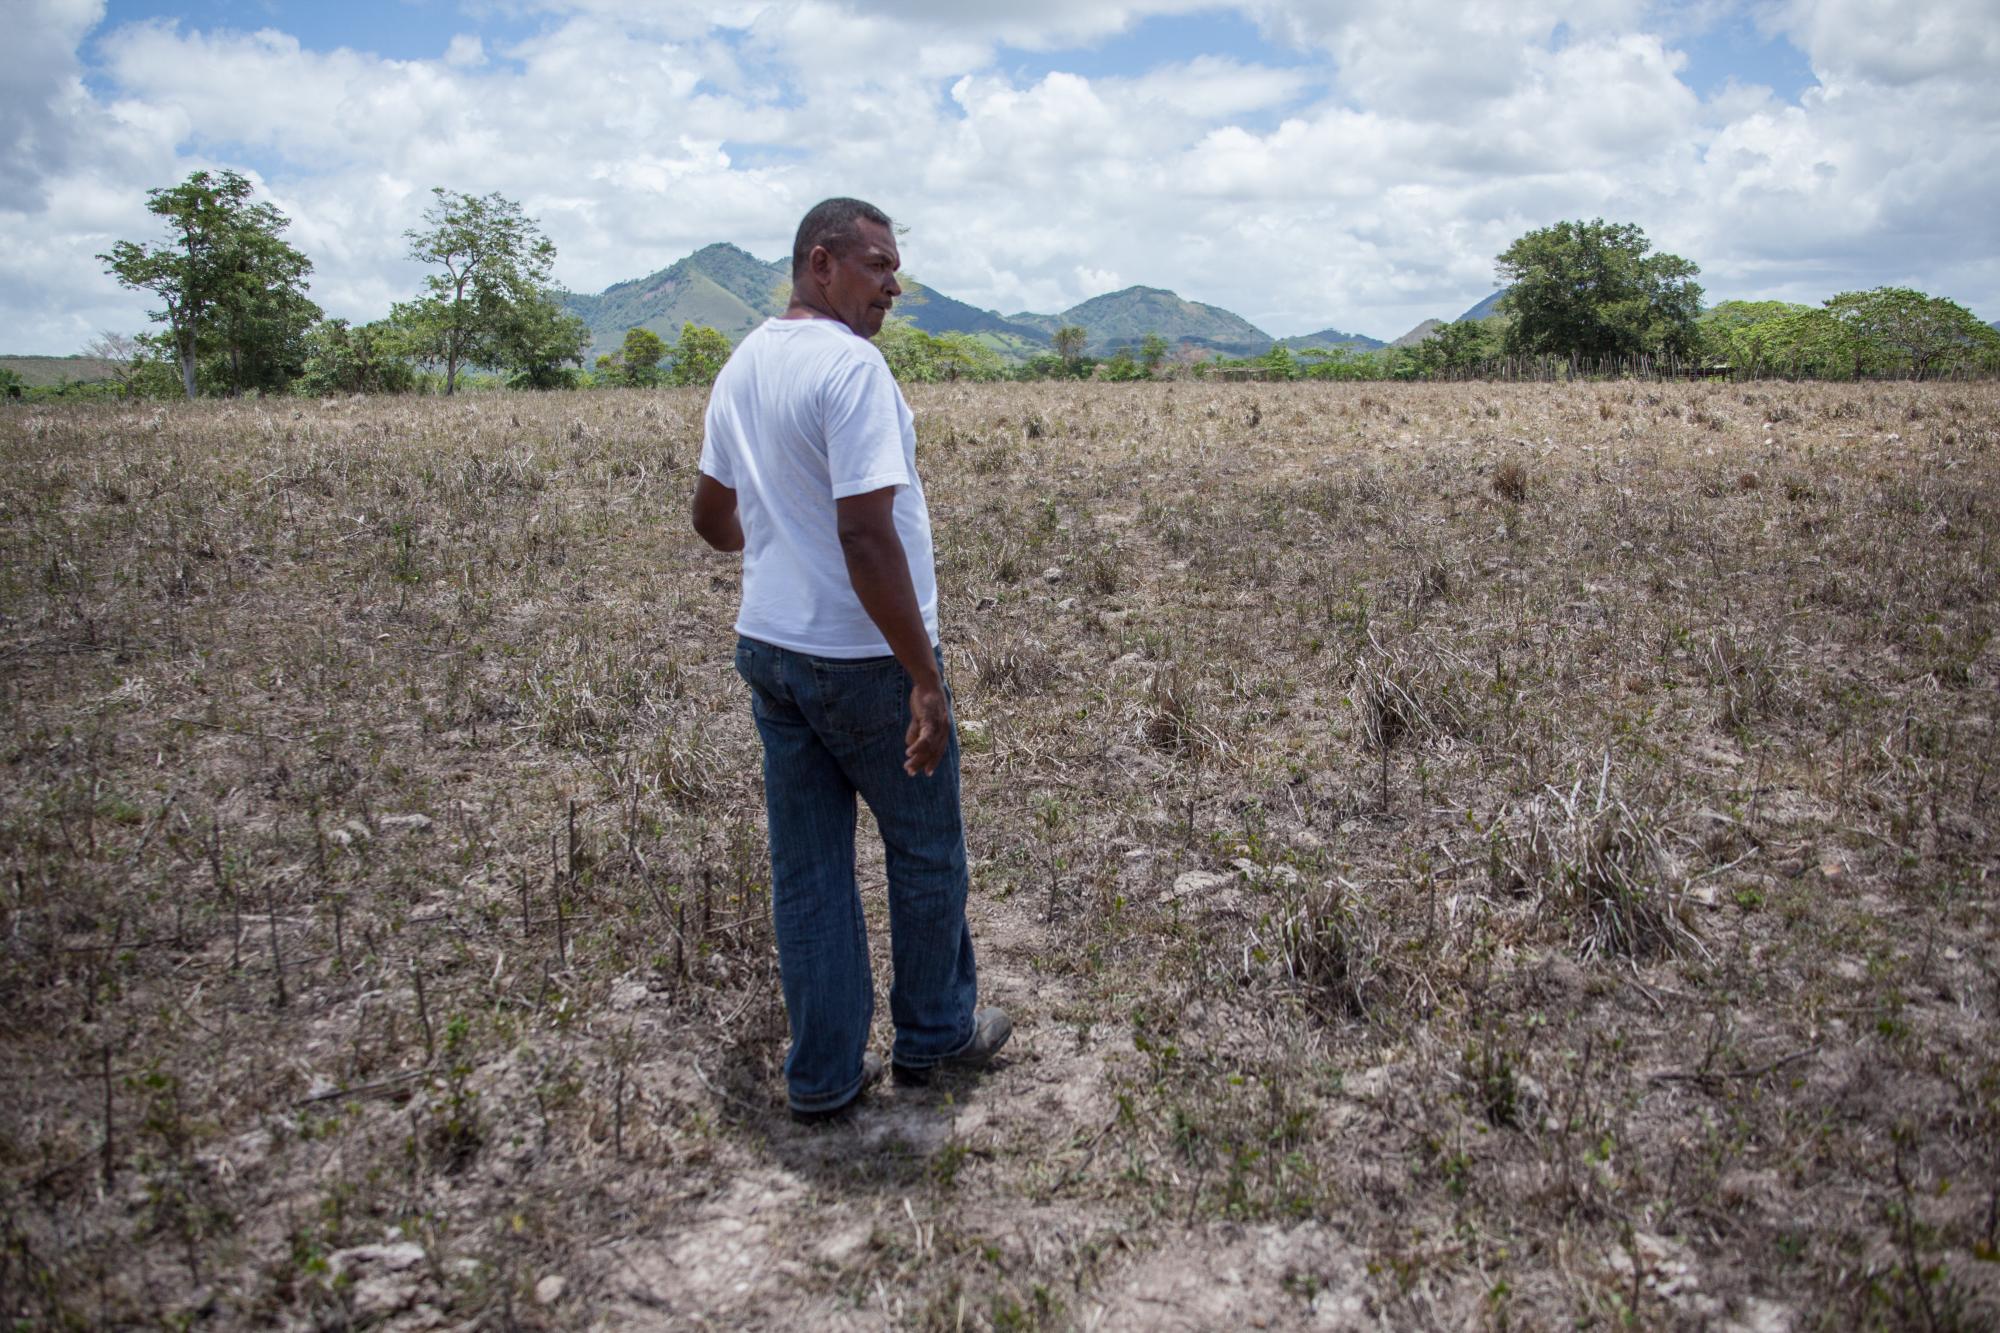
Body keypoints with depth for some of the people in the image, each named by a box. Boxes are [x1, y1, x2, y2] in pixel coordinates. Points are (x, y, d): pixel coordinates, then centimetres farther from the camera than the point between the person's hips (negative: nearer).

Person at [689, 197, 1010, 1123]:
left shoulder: (742, 367, 8)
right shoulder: (850, 367, -19)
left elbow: (711, 515, 17)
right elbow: (866, 533, -27)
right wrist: (925, 678, -23)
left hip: (769, 648, 8)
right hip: (864, 657, -8)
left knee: (806, 867, 12)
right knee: (924, 846, 13)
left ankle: (822, 1073, 22)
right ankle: (933, 1032, 31)